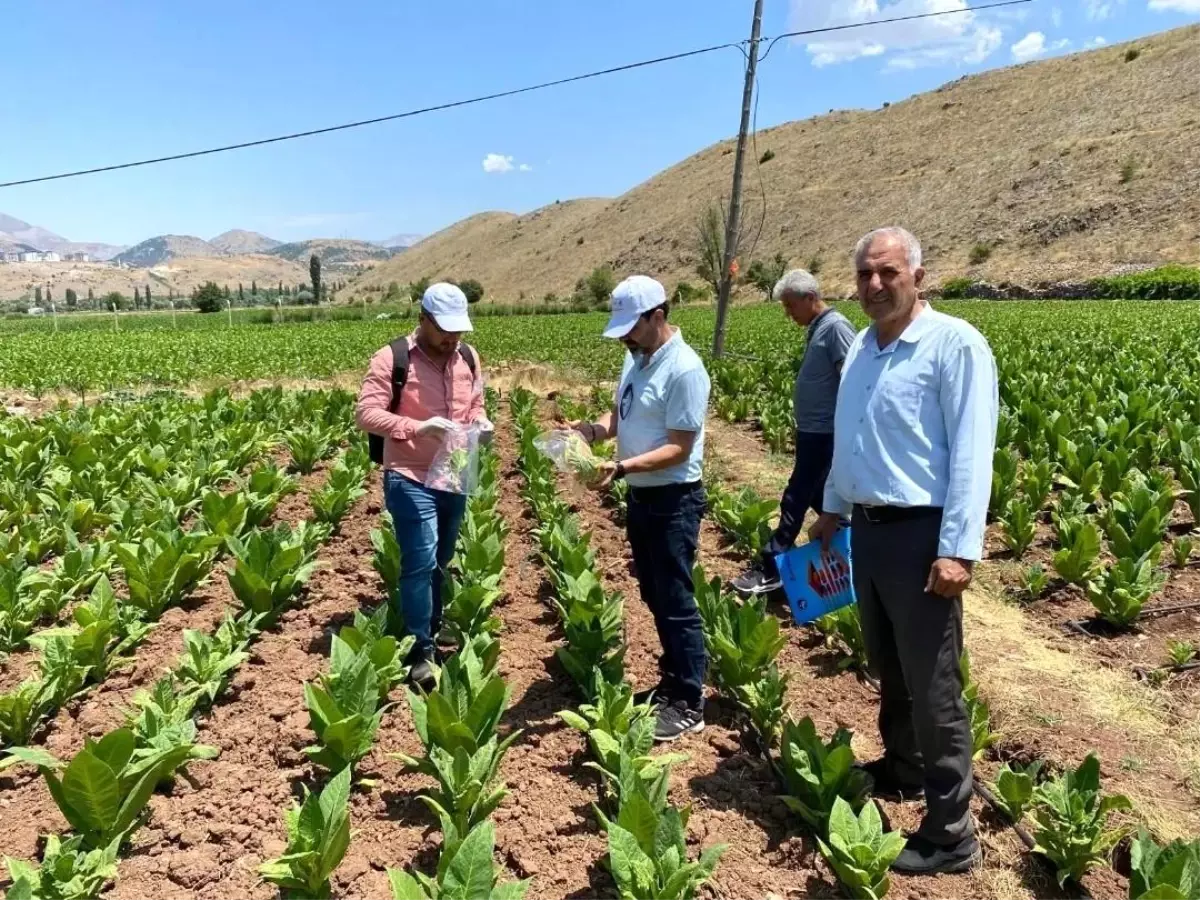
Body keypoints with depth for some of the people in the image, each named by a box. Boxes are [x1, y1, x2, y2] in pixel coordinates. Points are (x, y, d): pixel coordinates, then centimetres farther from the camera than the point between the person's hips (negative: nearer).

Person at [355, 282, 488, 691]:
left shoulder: (469, 357, 4)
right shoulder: (392, 359, -12)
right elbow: (365, 413, -17)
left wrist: (481, 422, -7)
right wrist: (416, 428, -30)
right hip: (410, 479, -6)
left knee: (441, 562, 17)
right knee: (420, 563, -9)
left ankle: (432, 632, 35)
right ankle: (422, 651, 5)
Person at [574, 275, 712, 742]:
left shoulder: (685, 370, -21)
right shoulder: (636, 359, 7)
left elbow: (678, 449, -22)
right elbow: (622, 413, 15)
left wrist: (621, 467, -31)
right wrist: (594, 428, -6)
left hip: (674, 501, -9)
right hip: (640, 497, 9)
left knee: (676, 602, 0)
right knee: (655, 597, 18)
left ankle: (689, 704, 14)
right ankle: (674, 680, 34)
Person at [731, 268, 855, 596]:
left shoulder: (835, 327, -17)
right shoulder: (818, 328, 12)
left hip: (824, 435, -10)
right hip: (813, 431, 10)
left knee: (796, 500, -3)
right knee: (819, 497, 17)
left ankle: (769, 569, 5)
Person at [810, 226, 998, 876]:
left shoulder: (955, 344, -13)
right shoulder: (861, 348, 12)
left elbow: (971, 454, -18)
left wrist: (959, 549, -22)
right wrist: (832, 508, 23)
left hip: (919, 535, -8)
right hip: (867, 529, 8)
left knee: (932, 687, 0)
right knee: (889, 668, 21)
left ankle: (950, 835, 13)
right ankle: (902, 767, 42)